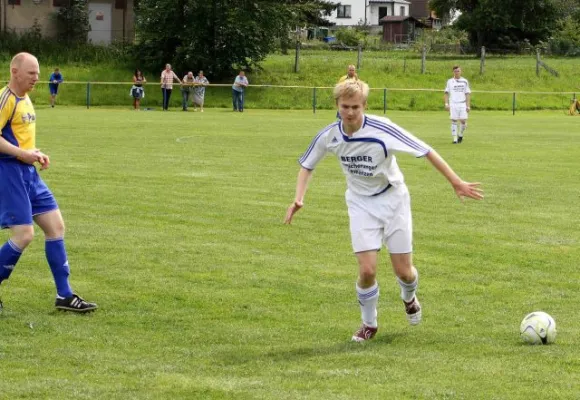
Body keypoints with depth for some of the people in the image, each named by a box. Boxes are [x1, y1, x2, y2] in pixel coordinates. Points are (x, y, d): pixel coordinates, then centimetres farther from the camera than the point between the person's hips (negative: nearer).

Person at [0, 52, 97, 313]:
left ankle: (64, 295, 10)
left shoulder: (25, 99, 15)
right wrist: (22, 154, -23)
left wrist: (35, 154, 11)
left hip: (28, 172, 10)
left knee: (56, 226, 6)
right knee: (24, 235, -13)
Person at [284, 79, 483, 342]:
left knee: (403, 271, 1)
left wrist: (456, 182, -21)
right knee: (367, 270, -14)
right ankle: (369, 323, 13)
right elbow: (307, 165, 6)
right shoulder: (328, 137, -13)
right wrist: (299, 199, -9)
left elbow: (425, 151, -21)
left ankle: (409, 298, 39)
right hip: (361, 204, 2)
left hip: (393, 200, -2)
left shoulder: (382, 129, -25)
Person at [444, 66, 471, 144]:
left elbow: (467, 94, 8)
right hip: (453, 104, 0)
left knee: (463, 121, -6)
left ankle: (461, 135, 20)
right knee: (454, 121, -3)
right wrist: (446, 104, -3)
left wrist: (468, 106, 1)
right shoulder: (450, 81, 7)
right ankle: (455, 139, 2)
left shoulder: (465, 81, 8)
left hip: (462, 104, 0)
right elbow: (446, 93, 8)